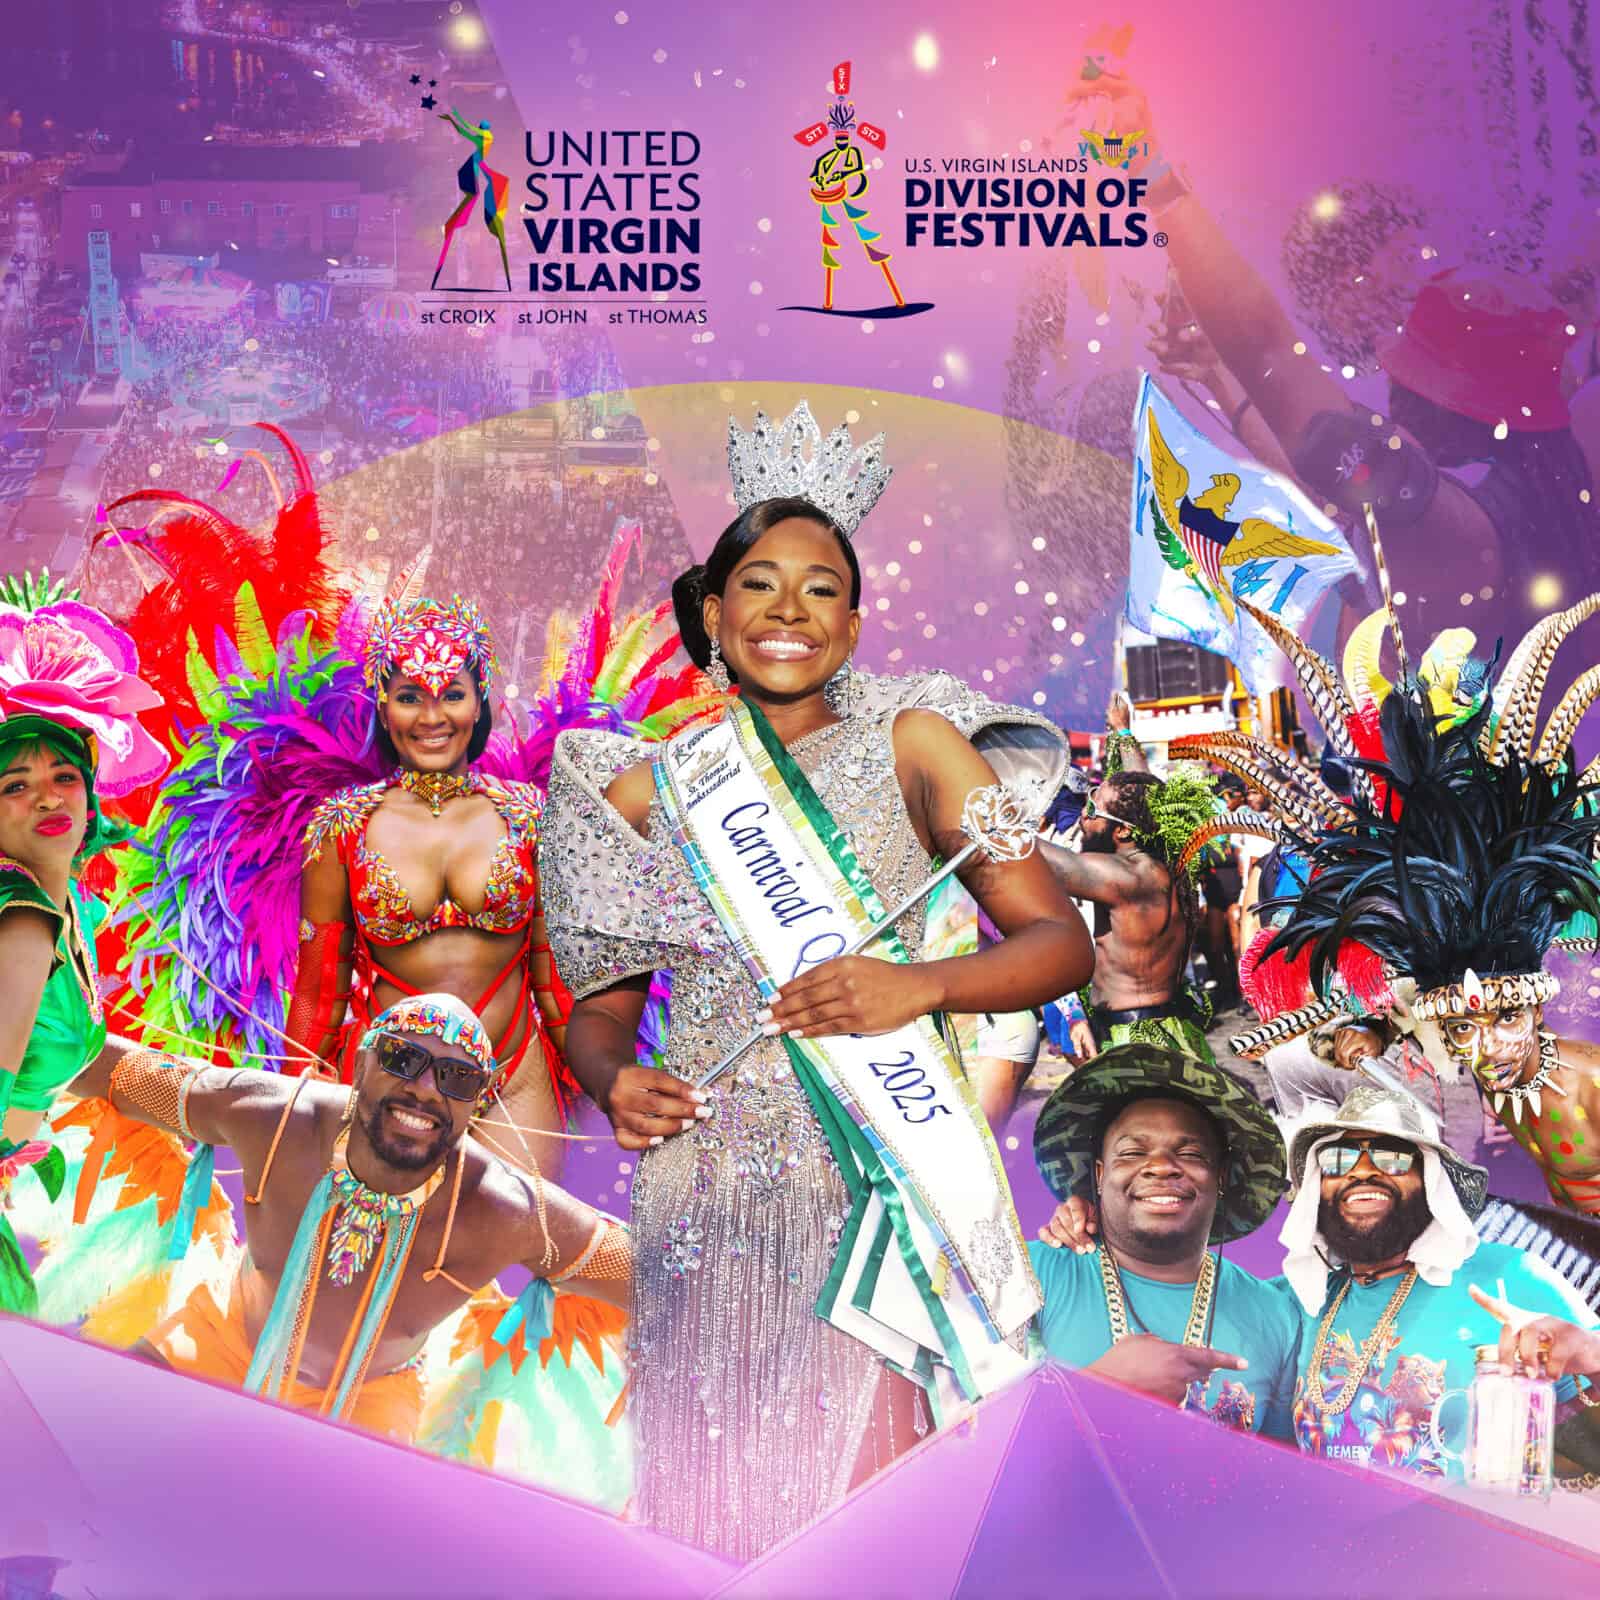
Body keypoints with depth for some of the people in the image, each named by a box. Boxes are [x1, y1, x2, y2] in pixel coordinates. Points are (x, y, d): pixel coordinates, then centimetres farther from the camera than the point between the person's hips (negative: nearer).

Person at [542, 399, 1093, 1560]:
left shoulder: (910, 744, 4)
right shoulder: (644, 792, 8)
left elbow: (1062, 941, 0)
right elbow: (602, 1003, 13)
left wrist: (917, 987, -16)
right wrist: (613, 1082, -8)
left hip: (880, 1190, -1)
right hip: (707, 1192, 2)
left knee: (859, 1481, 2)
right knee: (708, 1497, 5)